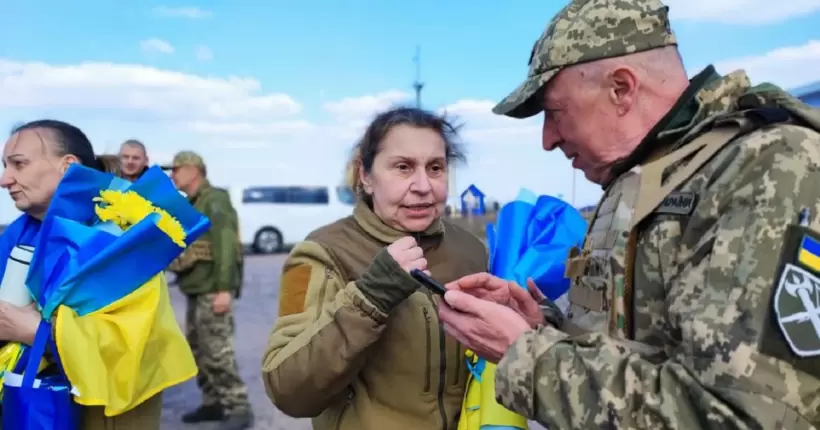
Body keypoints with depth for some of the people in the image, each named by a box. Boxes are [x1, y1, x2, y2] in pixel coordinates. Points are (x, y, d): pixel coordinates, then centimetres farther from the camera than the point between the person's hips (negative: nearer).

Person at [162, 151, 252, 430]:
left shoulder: (214, 200, -10)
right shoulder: (190, 206, 20)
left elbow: (225, 246, -19)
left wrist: (224, 289, -25)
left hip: (212, 290, -10)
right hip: (196, 290, 10)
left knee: (217, 351, -10)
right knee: (198, 350, 13)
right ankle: (213, 403, 23)